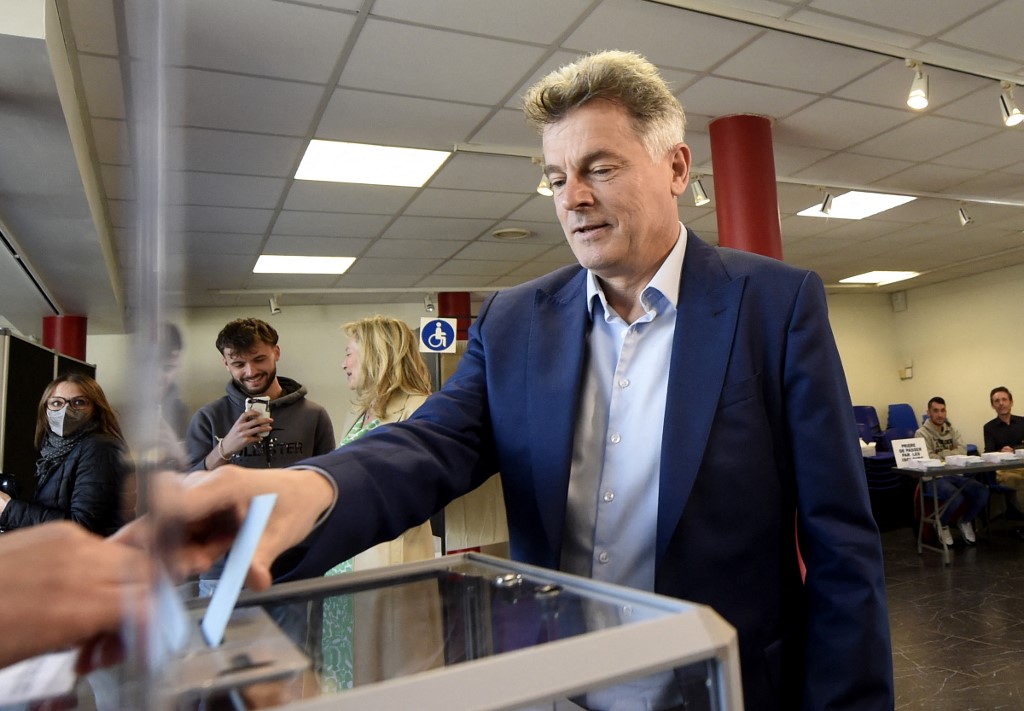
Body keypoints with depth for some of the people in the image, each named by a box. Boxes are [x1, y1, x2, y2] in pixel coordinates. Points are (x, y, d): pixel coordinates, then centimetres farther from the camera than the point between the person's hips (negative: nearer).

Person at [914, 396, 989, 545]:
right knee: (956, 497, -33)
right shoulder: (922, 433, -5)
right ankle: (941, 525, 0)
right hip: (934, 479, -6)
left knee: (983, 491, -19)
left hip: (955, 475, 6)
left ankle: (965, 521, 10)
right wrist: (951, 453, -3)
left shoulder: (952, 430, 13)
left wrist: (942, 454, -10)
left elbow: (962, 451, -2)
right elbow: (928, 459, -14)